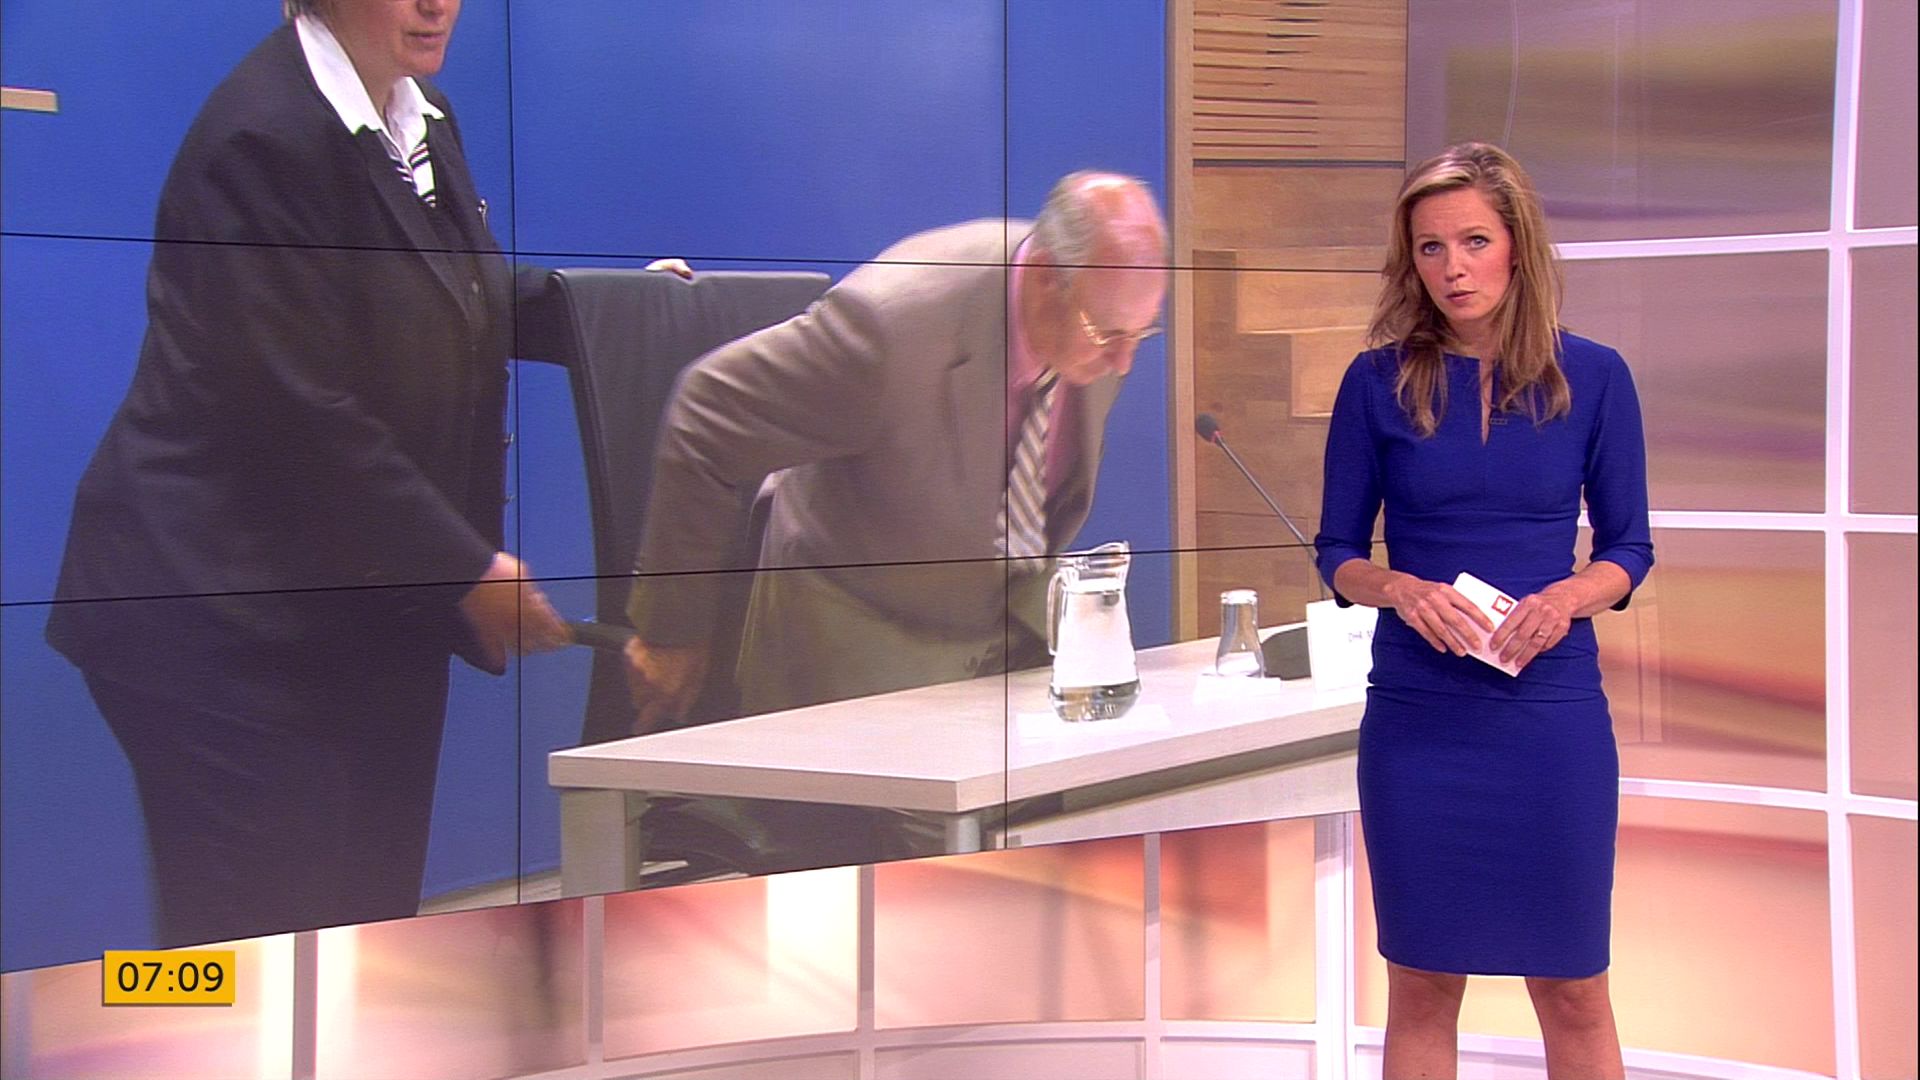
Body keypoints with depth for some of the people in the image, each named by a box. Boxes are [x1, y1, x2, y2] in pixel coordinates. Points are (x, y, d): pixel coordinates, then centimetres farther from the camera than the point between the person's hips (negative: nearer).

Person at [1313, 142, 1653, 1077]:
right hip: (1418, 711, 0)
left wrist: (1567, 596, -15)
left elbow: (1629, 548, 5)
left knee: (1572, 990, 7)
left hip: (1552, 710, 0)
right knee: (1422, 987, 8)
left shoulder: (1592, 377, 0)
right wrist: (1400, 589, -17)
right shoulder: (1380, 382, -1)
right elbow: (1337, 553, 4)